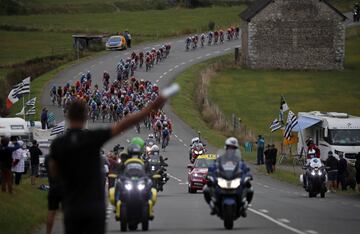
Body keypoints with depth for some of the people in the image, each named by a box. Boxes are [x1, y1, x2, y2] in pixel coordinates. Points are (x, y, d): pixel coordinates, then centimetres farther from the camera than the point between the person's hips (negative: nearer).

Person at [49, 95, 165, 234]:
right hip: (95, 206, -1)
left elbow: (54, 171, 13)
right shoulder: (93, 138, -7)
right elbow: (123, 125, -13)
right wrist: (152, 107, -15)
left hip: (72, 207, 1)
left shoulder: (57, 144, -1)